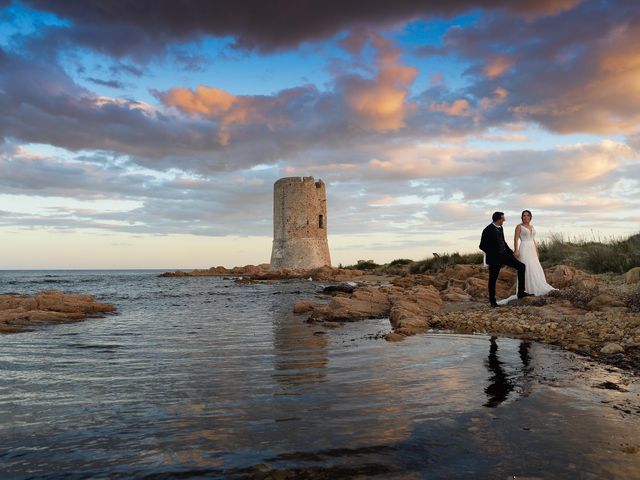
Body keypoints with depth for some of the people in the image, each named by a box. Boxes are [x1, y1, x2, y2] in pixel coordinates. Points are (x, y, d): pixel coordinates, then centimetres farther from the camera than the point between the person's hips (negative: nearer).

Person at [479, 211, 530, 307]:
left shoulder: (500, 227, 7)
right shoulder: (488, 230, -16)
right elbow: (482, 246, -16)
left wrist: (511, 252, 14)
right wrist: (493, 254, -15)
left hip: (504, 255, 7)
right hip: (495, 258, -7)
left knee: (521, 267, 1)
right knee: (493, 279, 3)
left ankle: (521, 292, 6)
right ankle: (492, 301, 20)